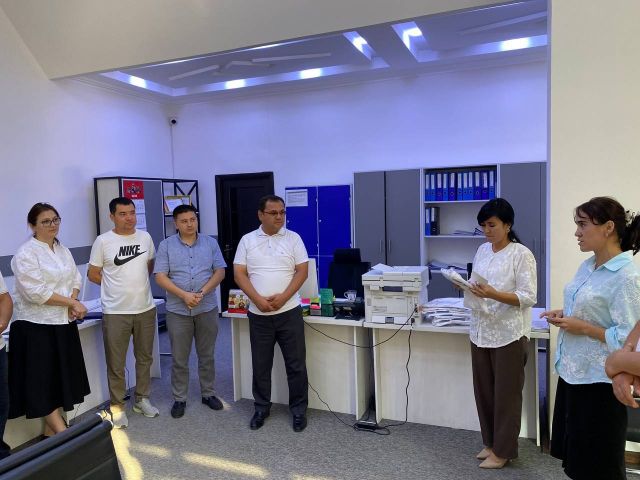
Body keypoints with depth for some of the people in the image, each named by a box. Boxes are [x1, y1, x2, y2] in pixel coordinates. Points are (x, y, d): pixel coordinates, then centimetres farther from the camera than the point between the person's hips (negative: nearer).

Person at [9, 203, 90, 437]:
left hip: (63, 323, 7)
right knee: (43, 382, 2)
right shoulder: (26, 254, -11)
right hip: (37, 326, -7)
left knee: (60, 378, 13)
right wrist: (72, 303, -15)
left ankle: (51, 430, 27)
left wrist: (73, 302, -8)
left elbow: (75, 279, 11)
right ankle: (62, 432, 10)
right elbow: (36, 292, -19)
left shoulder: (63, 250, 10)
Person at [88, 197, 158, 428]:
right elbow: (93, 274, 0)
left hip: (146, 309, 4)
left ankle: (141, 399, 33)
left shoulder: (145, 237, 3)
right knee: (116, 364, 6)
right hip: (115, 312, -4)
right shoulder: (103, 241, -7)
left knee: (145, 358, 16)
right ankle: (117, 406, 21)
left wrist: (136, 284, 8)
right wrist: (118, 285, 2)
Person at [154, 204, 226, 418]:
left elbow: (220, 272, 0)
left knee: (207, 355, 13)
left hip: (207, 309, 1)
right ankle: (179, 398, 22)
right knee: (179, 359, 8)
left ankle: (208, 394, 28)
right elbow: (160, 276, -7)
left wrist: (202, 293, -14)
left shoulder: (210, 243, 4)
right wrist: (184, 295, -18)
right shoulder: (166, 245, -1)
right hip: (178, 310, -1)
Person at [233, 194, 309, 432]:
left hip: (289, 312, -1)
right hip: (258, 314, 1)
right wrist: (258, 300, -15)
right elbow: (239, 274, -1)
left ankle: (299, 410, 21)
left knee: (296, 364, 6)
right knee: (260, 365, 13)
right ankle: (261, 408, 30)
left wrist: (283, 297, -16)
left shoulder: (293, 238, 1)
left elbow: (302, 271, -3)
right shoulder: (247, 240, 3)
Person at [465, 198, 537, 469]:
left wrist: (494, 294, -28)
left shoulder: (521, 254, -11)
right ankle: (490, 442, 32)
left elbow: (528, 297, -15)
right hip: (481, 331, 6)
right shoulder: (482, 250, 9)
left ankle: (503, 450, 22)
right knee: (483, 391, 14)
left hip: (508, 334, -6)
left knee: (506, 393, 7)